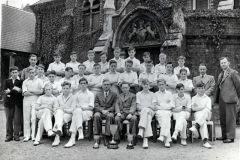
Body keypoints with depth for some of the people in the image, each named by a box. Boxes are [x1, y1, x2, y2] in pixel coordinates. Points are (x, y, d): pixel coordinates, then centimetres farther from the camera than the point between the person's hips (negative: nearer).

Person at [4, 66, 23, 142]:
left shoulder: (20, 81, 5)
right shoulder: (7, 81, 14)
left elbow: (21, 91, -6)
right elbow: (5, 91, 3)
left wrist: (10, 91, -12)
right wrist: (14, 89, -11)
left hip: (18, 102, -2)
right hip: (8, 102, 2)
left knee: (17, 119, -3)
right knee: (9, 118, 3)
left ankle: (16, 135, 5)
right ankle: (9, 136, 9)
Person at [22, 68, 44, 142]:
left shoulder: (39, 81, 10)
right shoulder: (25, 81, 13)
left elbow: (41, 91, -4)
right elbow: (25, 93, 0)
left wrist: (30, 91, -3)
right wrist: (36, 92, -4)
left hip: (36, 101, -2)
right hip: (26, 101, 2)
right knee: (26, 118, -1)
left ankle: (34, 135, 0)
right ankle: (27, 135, 4)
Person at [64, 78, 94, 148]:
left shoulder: (90, 94, 11)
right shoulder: (77, 94, 22)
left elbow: (91, 107, 2)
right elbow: (76, 105, 16)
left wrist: (83, 108, -14)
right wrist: (77, 108, -7)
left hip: (88, 112, -3)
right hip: (78, 111, 3)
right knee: (77, 110, -34)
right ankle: (80, 132, -46)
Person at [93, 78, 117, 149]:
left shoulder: (114, 95, 19)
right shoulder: (98, 95, 23)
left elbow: (114, 106, 8)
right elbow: (96, 106, 11)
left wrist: (108, 110, -11)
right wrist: (102, 110, -9)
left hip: (109, 112, -1)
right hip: (100, 112, 1)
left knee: (109, 116, -37)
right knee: (96, 116, -34)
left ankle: (107, 137, -34)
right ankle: (96, 141, -38)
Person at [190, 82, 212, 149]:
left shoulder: (207, 98, 19)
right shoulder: (194, 98, 20)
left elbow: (208, 109, 3)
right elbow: (193, 108, 4)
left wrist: (198, 108, -11)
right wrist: (203, 107, -6)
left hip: (206, 115, 0)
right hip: (197, 115, 0)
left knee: (205, 111, -38)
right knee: (203, 122, -36)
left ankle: (195, 126, -56)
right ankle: (205, 141, -50)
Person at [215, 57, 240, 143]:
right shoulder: (220, 75, 20)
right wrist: (217, 99, 12)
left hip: (230, 99, -8)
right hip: (221, 100, 8)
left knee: (230, 118, -4)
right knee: (222, 118, 11)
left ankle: (231, 137, 2)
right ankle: (224, 135, 21)